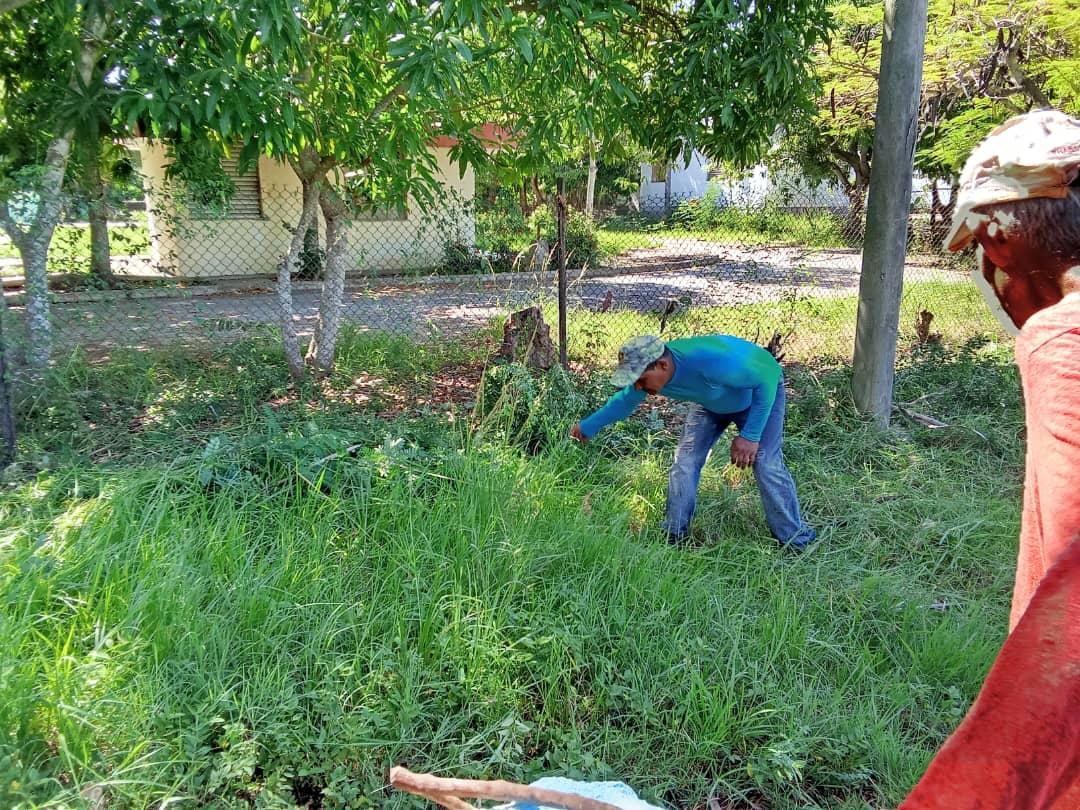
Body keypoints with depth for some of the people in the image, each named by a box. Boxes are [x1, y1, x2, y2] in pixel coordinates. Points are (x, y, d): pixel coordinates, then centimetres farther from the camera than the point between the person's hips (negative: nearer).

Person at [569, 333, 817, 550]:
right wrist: (588, 427, 6)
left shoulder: (711, 360, -46)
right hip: (712, 402, 6)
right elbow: (624, 401, -2)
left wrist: (750, 436, -31)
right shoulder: (649, 370, -26)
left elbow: (768, 375, -32)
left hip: (760, 391, -5)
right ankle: (673, 538, 10)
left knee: (767, 465, -18)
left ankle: (798, 544, -2)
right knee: (685, 463, -4)